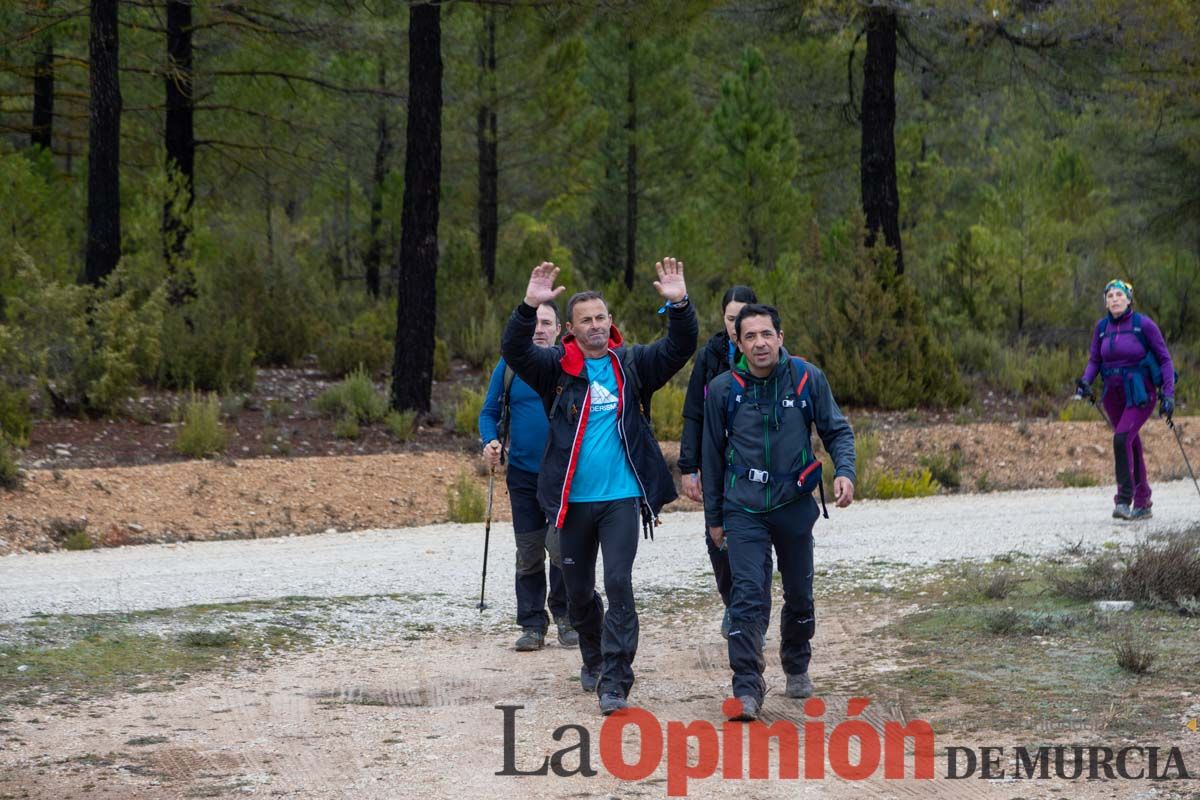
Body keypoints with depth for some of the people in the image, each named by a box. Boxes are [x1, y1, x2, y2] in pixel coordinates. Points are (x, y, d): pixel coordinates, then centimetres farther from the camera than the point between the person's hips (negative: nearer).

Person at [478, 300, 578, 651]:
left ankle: (565, 616, 15)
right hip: (523, 474, 2)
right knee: (529, 554, 4)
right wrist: (490, 441, -9)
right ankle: (532, 625, 11)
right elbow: (490, 412, 11)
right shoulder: (510, 367, 5)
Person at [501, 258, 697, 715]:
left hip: (622, 496, -1)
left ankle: (614, 681, -9)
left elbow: (678, 350, -5)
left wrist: (679, 306, -22)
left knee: (619, 584, -11)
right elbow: (515, 352, -16)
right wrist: (529, 307, -31)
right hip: (573, 499, 1)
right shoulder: (556, 368, -1)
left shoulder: (631, 364, 3)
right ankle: (594, 659, 39)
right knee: (578, 589, 14)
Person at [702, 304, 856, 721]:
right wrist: (714, 517, 10)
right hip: (743, 509, -2)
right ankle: (747, 689, -16)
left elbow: (837, 430, 4)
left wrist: (844, 471, -17)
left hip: (794, 504, 2)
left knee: (799, 594, 16)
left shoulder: (808, 379, -5)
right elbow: (712, 455, 6)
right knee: (748, 595, -15)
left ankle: (797, 667, 40)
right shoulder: (723, 389, -5)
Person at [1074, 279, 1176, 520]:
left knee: (1122, 439, -22)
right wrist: (1085, 382, -8)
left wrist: (1169, 394, -10)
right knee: (1132, 447, 12)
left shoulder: (1143, 324, -9)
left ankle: (1124, 500, -18)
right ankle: (1142, 504, 21)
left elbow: (1165, 359, -3)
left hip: (1140, 394, -5)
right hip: (1114, 395, 5)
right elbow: (1094, 360, 12)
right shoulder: (1102, 326, 4)